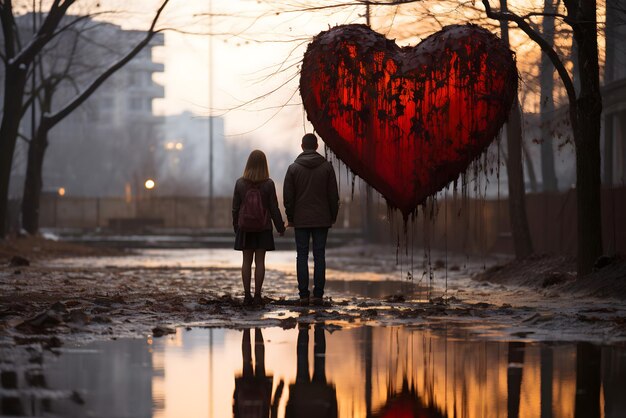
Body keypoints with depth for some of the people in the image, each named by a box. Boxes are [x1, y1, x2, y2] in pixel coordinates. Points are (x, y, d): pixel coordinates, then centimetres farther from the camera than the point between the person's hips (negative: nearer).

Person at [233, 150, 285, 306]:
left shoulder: (240, 183, -4)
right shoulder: (268, 184, -9)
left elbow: (235, 208, 0)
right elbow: (274, 208, -5)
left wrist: (236, 227, 13)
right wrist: (280, 227, 6)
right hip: (263, 228, -1)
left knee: (246, 261, 6)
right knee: (260, 261, 2)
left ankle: (247, 295, 5)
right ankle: (257, 296, 1)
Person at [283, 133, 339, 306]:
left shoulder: (293, 168, 0)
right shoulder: (326, 167, 0)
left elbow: (288, 196, 0)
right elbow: (333, 195, 1)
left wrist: (290, 218, 9)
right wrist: (333, 216, 10)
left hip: (301, 220, 0)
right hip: (321, 219, 0)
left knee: (302, 256, 3)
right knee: (319, 256, 2)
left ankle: (304, 295, -2)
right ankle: (318, 295, -1)